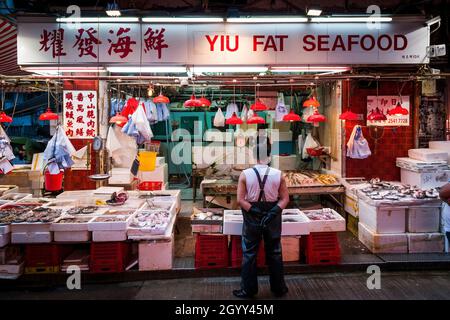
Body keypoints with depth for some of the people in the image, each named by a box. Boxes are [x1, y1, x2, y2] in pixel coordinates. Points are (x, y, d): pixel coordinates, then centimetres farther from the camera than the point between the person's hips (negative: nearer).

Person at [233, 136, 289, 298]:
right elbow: (285, 199, -8)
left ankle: (248, 290, 21)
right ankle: (279, 289, 28)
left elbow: (240, 200, -14)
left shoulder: (245, 174, -13)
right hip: (273, 219, 1)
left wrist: (255, 212, -11)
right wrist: (272, 212, -12)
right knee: (274, 253, 15)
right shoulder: (278, 175, -10)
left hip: (252, 218, -1)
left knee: (249, 253, 12)